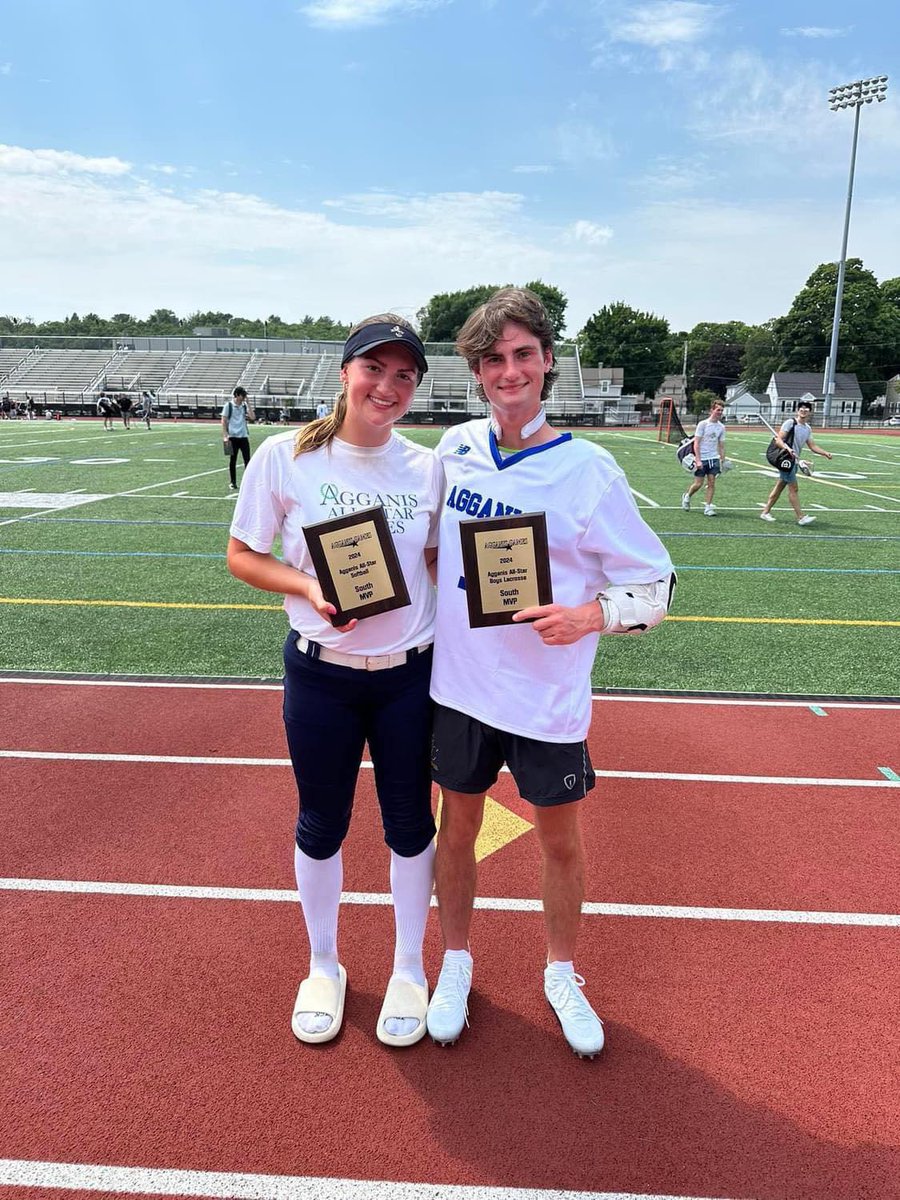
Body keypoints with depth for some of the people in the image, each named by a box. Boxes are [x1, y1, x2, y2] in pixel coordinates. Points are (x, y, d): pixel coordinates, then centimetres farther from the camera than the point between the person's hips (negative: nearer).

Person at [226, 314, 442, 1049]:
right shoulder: (285, 457, -8)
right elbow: (242, 555, -2)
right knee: (322, 827, 14)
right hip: (321, 676, -1)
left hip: (411, 676, 2)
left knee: (410, 824, 13)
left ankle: (409, 969, 38)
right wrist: (308, 587, -20)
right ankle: (323, 966, 41)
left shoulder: (427, 468, -2)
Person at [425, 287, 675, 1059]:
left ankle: (562, 974, 41)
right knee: (457, 828, 17)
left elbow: (655, 584, -8)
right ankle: (456, 965, 41)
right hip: (459, 686, 3)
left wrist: (589, 616, -25)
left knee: (560, 842, 14)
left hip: (548, 700, -3)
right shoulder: (456, 447, 0)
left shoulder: (588, 469, -12)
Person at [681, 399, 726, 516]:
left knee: (711, 482, -4)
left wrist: (723, 460, 8)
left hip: (714, 458, 4)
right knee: (698, 484, -2)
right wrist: (698, 460, -17)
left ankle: (708, 507, 2)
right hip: (702, 458, -4)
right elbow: (696, 443, -10)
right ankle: (687, 497, 27)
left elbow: (721, 446, 14)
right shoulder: (703, 424, -7)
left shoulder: (721, 427, 7)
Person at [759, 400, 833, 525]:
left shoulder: (807, 429, 14)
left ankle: (765, 512, 18)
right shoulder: (790, 422, -9)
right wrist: (788, 449, -33)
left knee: (780, 486, 12)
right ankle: (800, 517, -5)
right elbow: (778, 439, -16)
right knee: (793, 488, -7)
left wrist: (825, 453, 0)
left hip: (794, 461, 8)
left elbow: (812, 446, 15)